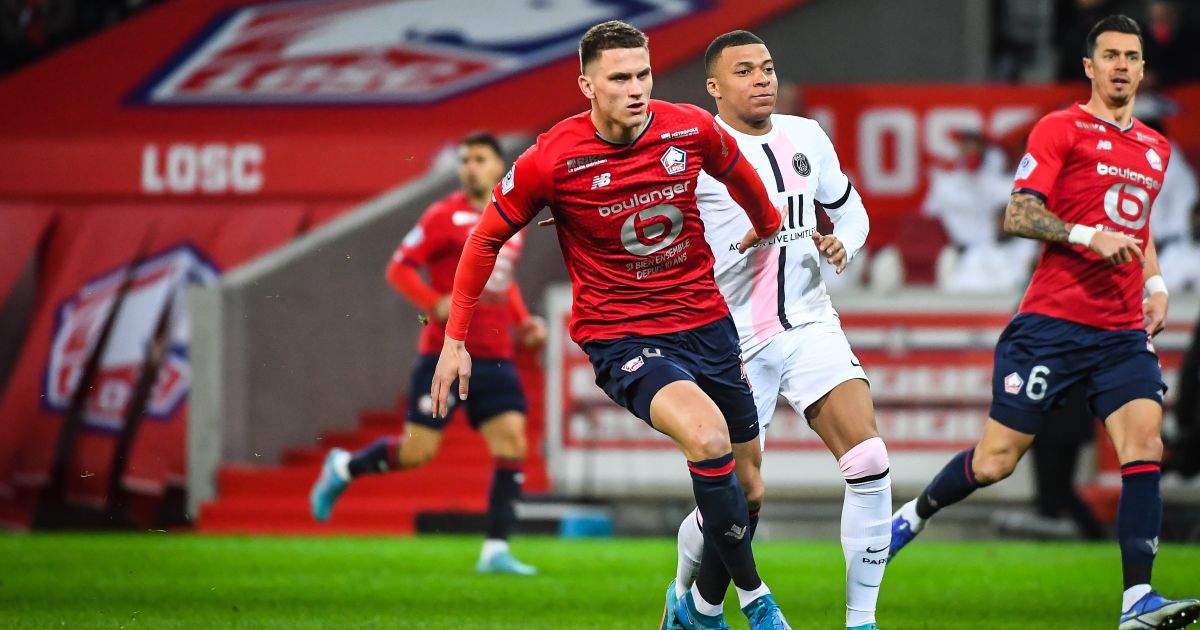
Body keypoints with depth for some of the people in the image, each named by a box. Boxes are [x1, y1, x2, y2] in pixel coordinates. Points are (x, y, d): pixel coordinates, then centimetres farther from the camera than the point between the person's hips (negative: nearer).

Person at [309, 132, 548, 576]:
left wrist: (523, 322, 14)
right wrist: (436, 303, -21)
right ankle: (343, 468, 25)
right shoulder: (445, 217, -6)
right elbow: (399, 268, -7)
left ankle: (496, 551, -6)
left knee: (512, 443, -8)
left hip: (494, 356, 5)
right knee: (417, 451, -4)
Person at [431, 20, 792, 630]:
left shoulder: (693, 130, -6)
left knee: (745, 488, 8)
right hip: (619, 337, -5)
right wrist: (454, 340, 1)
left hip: (705, 322, 5)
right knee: (707, 437, -31)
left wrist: (767, 227, 36)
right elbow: (487, 238, 0)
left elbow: (738, 173, 19)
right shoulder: (552, 160, -15)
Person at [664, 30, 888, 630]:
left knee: (869, 461, -15)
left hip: (810, 327, 4)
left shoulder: (807, 138, 9)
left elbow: (850, 209, 22)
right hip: (733, 340, -4)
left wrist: (843, 244, 1)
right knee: (741, 498, -1)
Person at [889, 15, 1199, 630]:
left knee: (1145, 445, -15)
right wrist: (1088, 237, -21)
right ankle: (915, 512, 30)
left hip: (1123, 332, 5)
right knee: (994, 461, -1)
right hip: (1052, 322, -5)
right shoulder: (1060, 129, -3)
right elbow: (1017, 215, -9)